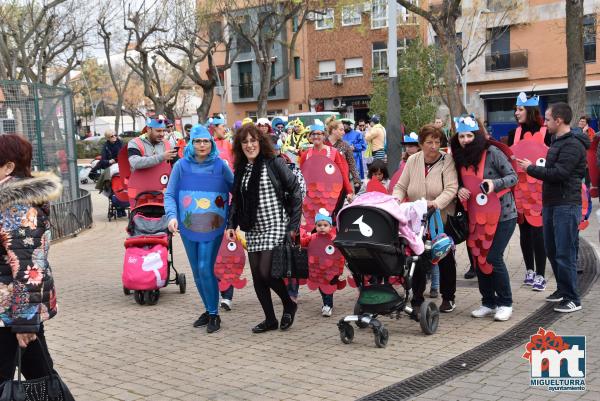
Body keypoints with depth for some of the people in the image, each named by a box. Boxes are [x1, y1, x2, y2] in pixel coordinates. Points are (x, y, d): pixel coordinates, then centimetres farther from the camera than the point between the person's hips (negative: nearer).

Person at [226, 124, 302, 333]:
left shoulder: (274, 163, -6)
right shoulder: (241, 169, 11)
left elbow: (295, 192, -6)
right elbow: (236, 200, 18)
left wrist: (293, 224, -10)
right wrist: (232, 224, 6)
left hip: (276, 226, -6)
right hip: (253, 230, 6)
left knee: (266, 272, -13)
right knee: (257, 276, 5)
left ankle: (289, 305, 13)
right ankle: (270, 319, 18)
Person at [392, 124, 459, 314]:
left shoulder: (447, 161, -10)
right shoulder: (412, 160, 2)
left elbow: (451, 189, -20)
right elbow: (401, 186, 5)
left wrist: (436, 203, -35)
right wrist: (396, 199, -15)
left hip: (443, 220, -3)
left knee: (446, 258, 10)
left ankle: (448, 298, 26)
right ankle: (417, 299, 14)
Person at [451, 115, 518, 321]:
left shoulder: (492, 153, -12)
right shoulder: (460, 158, 5)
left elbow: (513, 177, -11)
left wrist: (494, 183, -27)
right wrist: (460, 189, -6)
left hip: (502, 214, -6)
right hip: (477, 216, 6)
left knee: (493, 258, -10)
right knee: (478, 258, 7)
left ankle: (505, 303, 8)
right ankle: (488, 302, 23)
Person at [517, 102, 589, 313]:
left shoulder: (573, 145, -14)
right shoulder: (558, 142, 17)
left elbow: (559, 173, -21)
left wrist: (531, 168, -12)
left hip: (566, 205, -10)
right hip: (551, 204, 10)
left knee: (565, 253, -7)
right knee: (552, 250, 15)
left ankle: (572, 299, 1)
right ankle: (562, 289, 28)